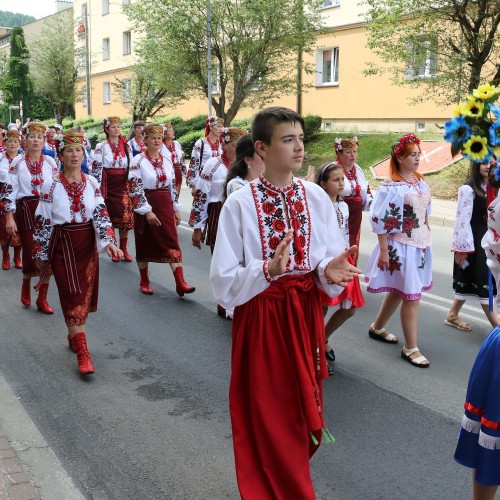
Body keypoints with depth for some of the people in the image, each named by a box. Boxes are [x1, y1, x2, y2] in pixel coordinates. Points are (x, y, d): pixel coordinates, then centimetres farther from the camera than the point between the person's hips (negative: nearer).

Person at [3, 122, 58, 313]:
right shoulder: (17, 162, -2)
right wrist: (10, 218, -8)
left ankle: (42, 298, 12)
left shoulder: (50, 163, 4)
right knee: (30, 253, 1)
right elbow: (10, 191, -3)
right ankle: (26, 284, 34)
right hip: (26, 211, -2)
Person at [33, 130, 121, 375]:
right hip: (62, 246, -4)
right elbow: (42, 222, -2)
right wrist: (41, 254, 2)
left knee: (85, 294, 12)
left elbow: (101, 213, -5)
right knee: (74, 297, -8)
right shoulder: (51, 186, -6)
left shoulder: (92, 182, 2)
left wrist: (108, 241, -20)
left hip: (87, 245, 4)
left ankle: (74, 335, 36)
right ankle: (83, 354, -7)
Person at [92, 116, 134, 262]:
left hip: (124, 185, 3)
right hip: (108, 186, -2)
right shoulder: (101, 147, -2)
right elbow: (96, 168, -4)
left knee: (126, 216, -2)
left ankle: (123, 249, 9)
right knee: (110, 217, 2)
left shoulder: (126, 146, 9)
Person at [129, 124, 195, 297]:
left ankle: (180, 283, -6)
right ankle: (144, 281, 23)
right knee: (144, 244, 7)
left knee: (172, 244, -3)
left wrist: (176, 208, 12)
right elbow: (135, 189, -15)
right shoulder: (138, 161, -8)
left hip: (166, 207, 4)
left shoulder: (167, 161, 8)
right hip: (145, 207, -4)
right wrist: (147, 211, -21)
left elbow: (173, 186, 14)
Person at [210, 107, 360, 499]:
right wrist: (268, 271, -29)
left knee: (301, 409, 17)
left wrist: (329, 271, -20)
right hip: (261, 317, -3)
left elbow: (332, 259, 3)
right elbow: (224, 281, -13)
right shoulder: (239, 204, -13)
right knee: (268, 415, 8)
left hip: (305, 314, 4)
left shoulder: (316, 197, -2)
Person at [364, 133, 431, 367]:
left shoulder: (420, 182, 7)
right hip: (401, 247, -8)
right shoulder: (391, 186, -15)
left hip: (420, 244, 8)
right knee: (411, 296, -5)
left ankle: (377, 328, 36)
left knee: (398, 291, 18)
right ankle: (410, 348, 5)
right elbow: (380, 219, -16)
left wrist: (426, 241, 16)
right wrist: (383, 250, -17)